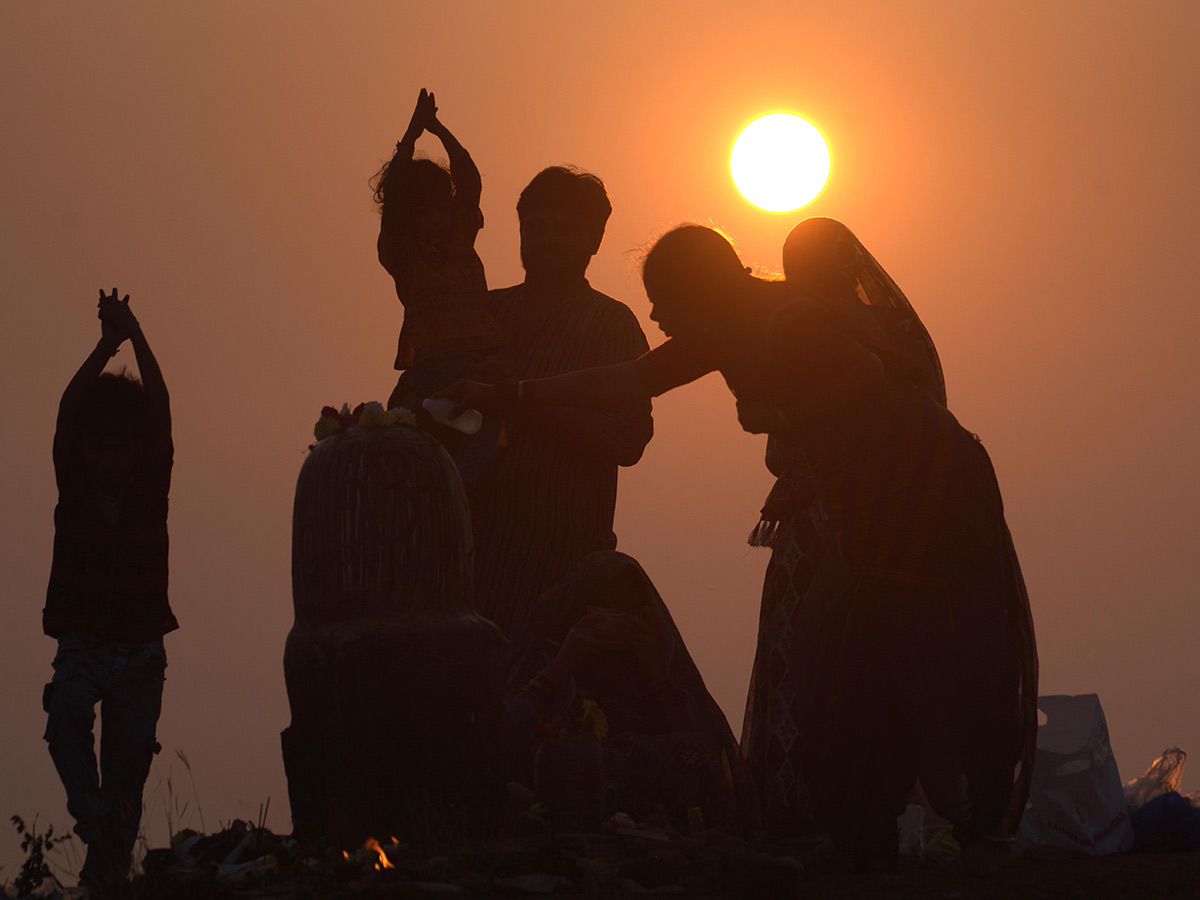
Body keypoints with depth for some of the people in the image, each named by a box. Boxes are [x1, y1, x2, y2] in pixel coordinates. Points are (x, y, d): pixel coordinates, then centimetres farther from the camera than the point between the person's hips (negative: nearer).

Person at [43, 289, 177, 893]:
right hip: (82, 641, 0)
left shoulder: (151, 489, 0)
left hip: (140, 646, 0)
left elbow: (160, 413, -10)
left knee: (128, 759, 1)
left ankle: (111, 864, 12)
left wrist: (136, 338, -16)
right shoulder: (74, 490, 1)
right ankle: (95, 822, -23)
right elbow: (68, 415, -11)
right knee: (66, 716, -29)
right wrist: (107, 346, -19)